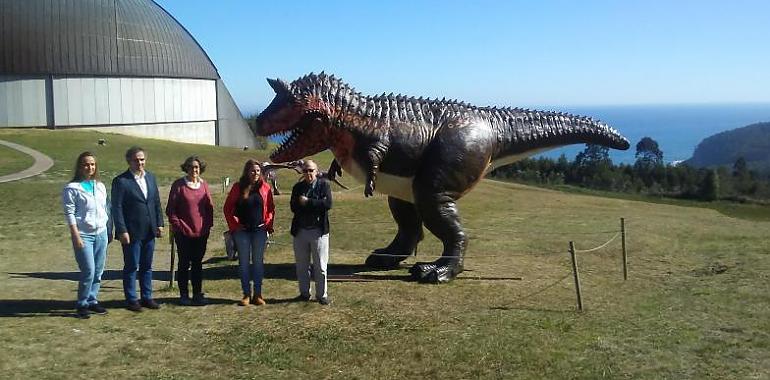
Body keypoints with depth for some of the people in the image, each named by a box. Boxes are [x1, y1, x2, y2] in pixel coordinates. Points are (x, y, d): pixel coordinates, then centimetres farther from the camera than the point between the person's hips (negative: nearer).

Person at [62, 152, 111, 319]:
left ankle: (92, 301, 19)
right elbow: (69, 213, -8)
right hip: (84, 235, -5)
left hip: (101, 233, 6)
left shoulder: (100, 186, 12)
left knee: (98, 271, 7)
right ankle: (82, 304, 6)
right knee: (88, 271, -9)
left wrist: (108, 230, 11)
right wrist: (76, 236, -14)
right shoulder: (72, 188, -5)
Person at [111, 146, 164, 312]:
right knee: (131, 267, 4)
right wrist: (122, 231, -15)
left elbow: (157, 203, 13)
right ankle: (131, 300, 14)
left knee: (147, 266, 13)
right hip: (132, 232, -6)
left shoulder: (150, 177, 10)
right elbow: (117, 208, -11)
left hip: (149, 231, 6)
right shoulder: (121, 181, -9)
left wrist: (159, 224, 8)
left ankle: (147, 297, 23)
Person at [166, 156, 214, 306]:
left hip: (201, 232, 3)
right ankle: (184, 295, 14)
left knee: (198, 264, 10)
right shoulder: (178, 185, -4)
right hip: (183, 232, -3)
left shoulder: (204, 185, 6)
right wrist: (179, 226, -8)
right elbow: (170, 210, -3)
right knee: (184, 264, 5)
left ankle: (198, 294, 17)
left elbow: (210, 207, 10)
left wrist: (208, 226, 3)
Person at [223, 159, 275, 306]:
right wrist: (234, 225, -3)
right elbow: (228, 208, 4)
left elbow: (271, 208, 8)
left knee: (258, 262, 5)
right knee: (244, 262, 5)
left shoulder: (265, 187, 3)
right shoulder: (238, 187, 1)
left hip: (259, 230, 0)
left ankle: (258, 294, 12)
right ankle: (246, 294, 12)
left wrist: (268, 224, -3)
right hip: (242, 231, 0)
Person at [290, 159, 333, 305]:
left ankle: (322, 295, 13)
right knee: (301, 266, 12)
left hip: (318, 231, -3)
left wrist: (307, 202, -13)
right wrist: (316, 205, -15)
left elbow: (328, 204, -15)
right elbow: (293, 207, -5)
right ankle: (304, 293, 24)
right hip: (300, 231, 3)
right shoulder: (297, 187, 8)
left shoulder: (323, 185, -1)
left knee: (320, 266, 2)